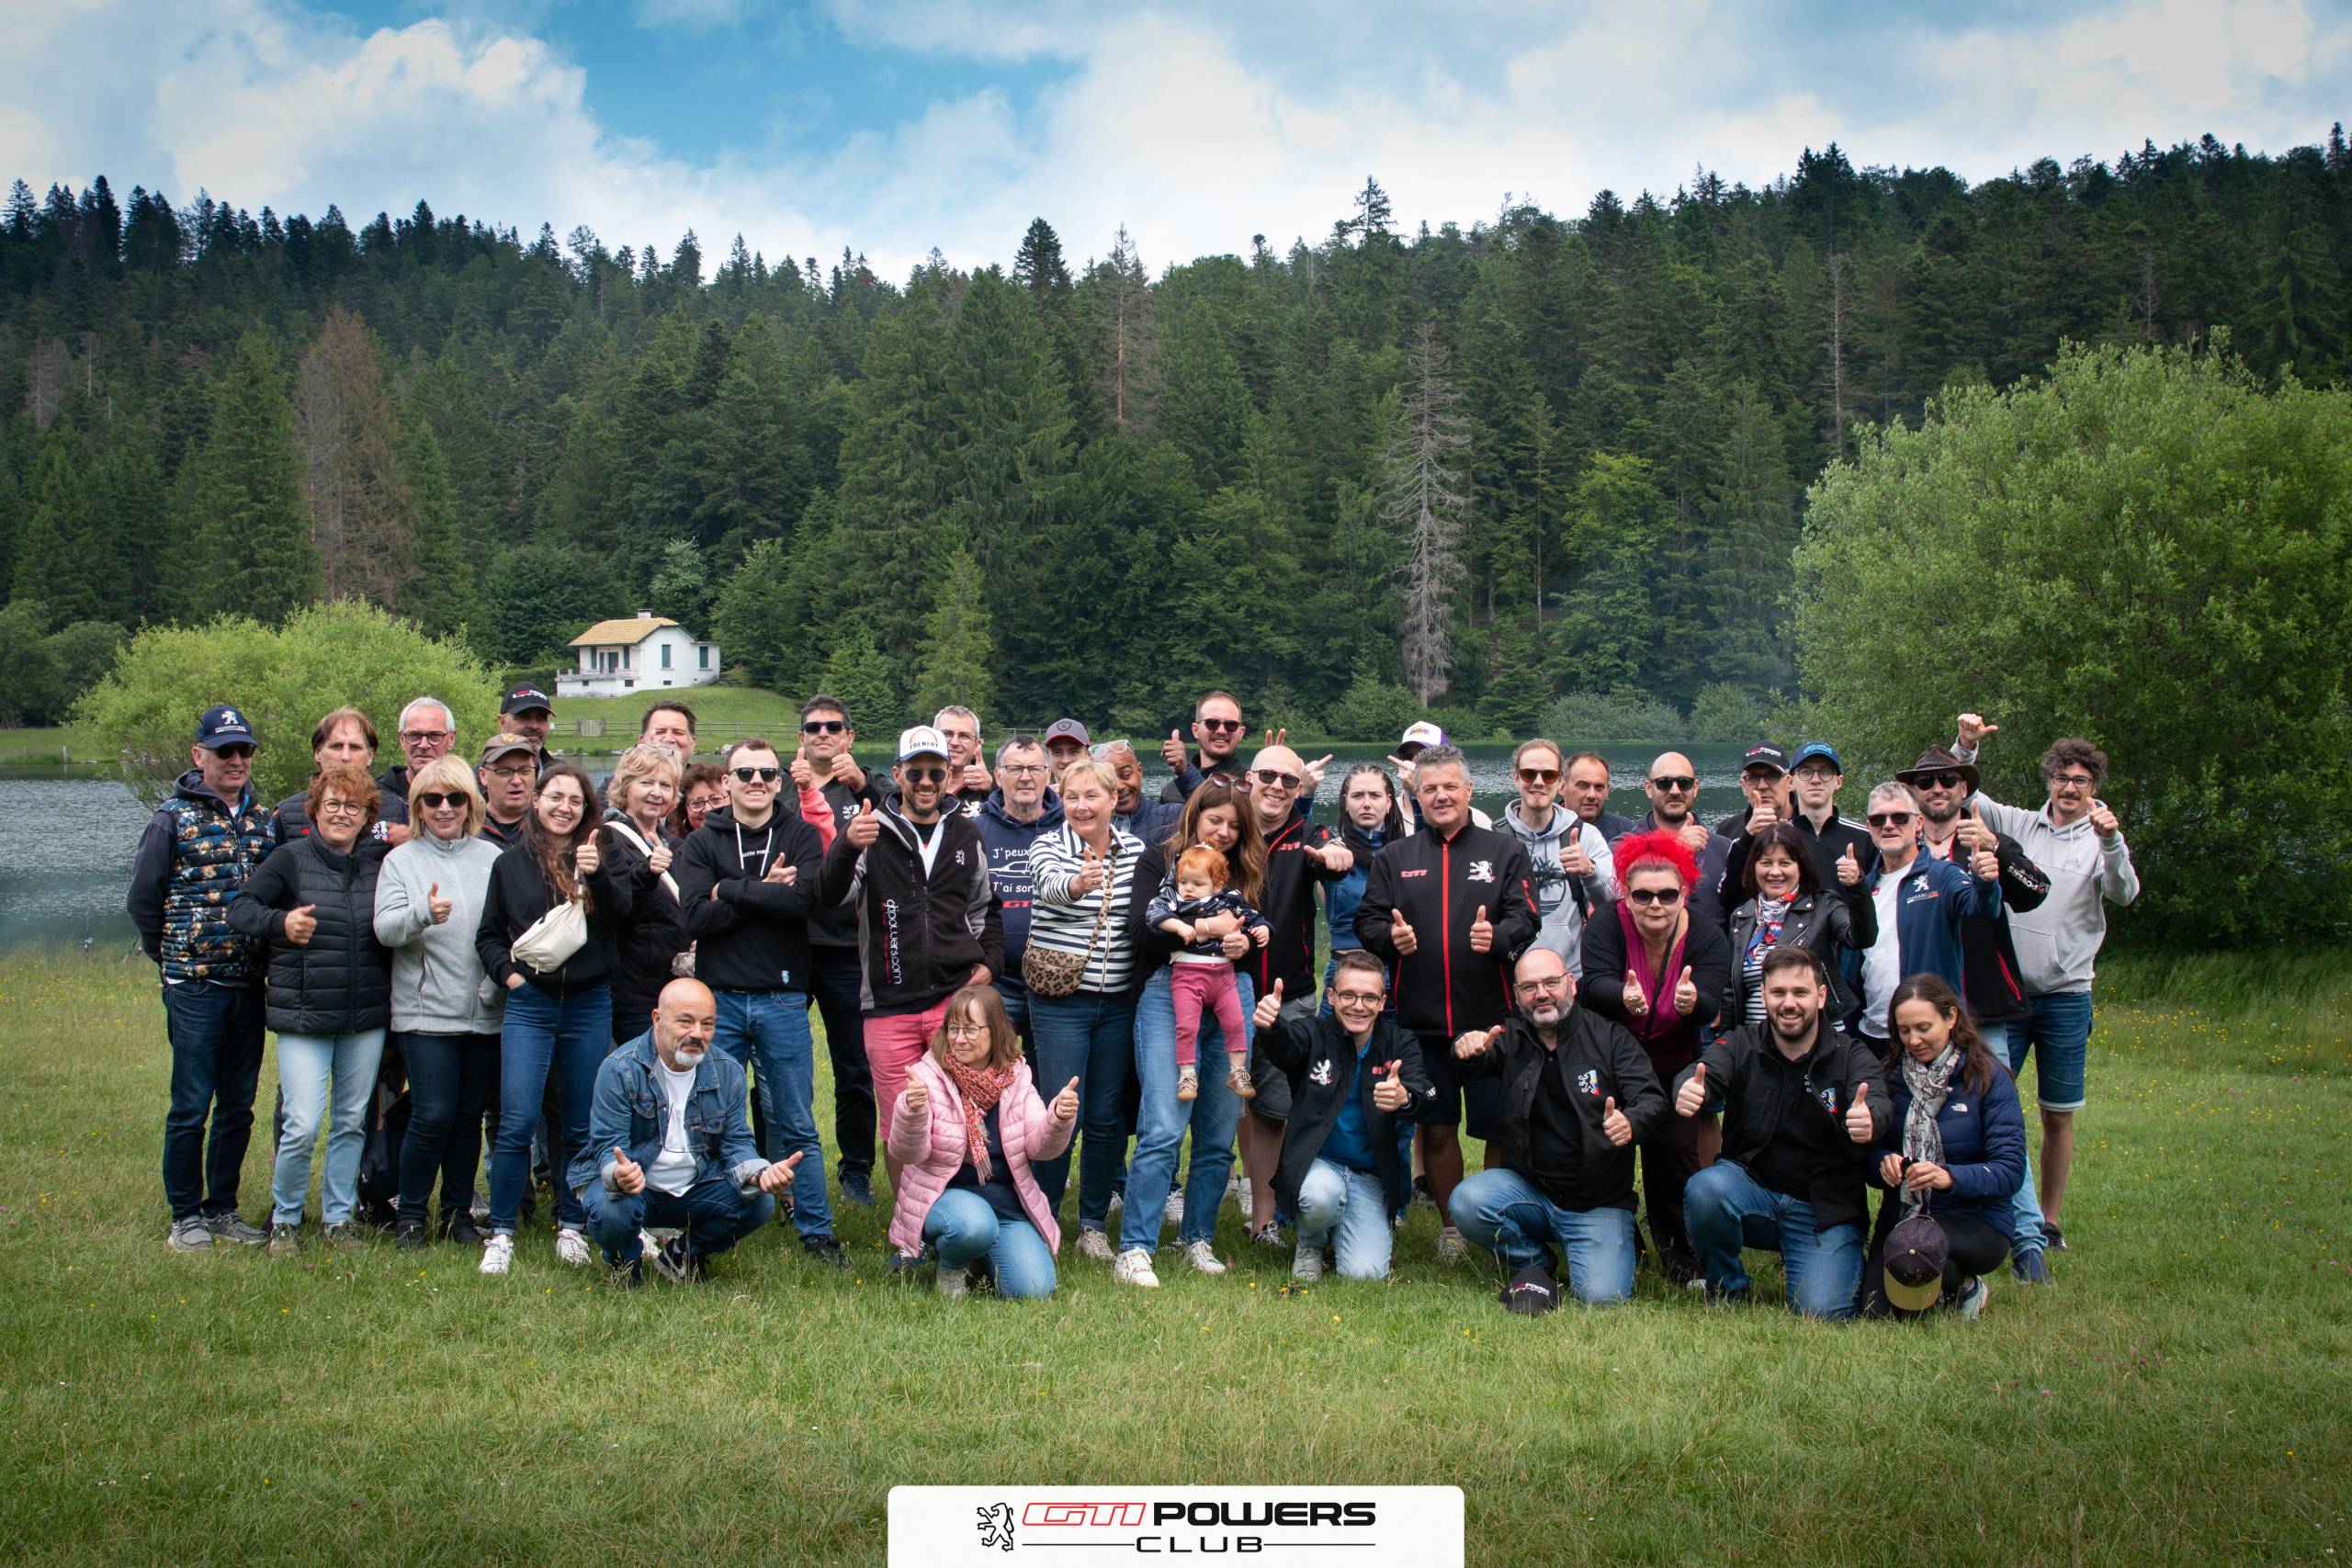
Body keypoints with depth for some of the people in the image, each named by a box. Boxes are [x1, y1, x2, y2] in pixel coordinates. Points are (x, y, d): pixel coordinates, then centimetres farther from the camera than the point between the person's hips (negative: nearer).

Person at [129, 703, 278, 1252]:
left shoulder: (263, 818, 9)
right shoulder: (175, 817, -4)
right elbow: (141, 898, 1)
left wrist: (263, 954, 10)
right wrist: (175, 955, 6)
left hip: (249, 986, 5)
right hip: (194, 987, -5)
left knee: (238, 1108, 10)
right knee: (191, 1107, -1)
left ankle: (222, 1208, 21)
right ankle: (186, 1217, 10)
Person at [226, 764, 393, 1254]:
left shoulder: (381, 862, 7)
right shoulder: (291, 858, -3)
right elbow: (240, 907, -7)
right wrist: (280, 922, -25)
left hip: (366, 1018, 4)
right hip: (305, 1014, -4)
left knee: (352, 1121, 11)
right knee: (303, 1126, -8)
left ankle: (338, 1218, 24)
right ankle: (284, 1219, 12)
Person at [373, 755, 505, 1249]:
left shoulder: (492, 858, 8)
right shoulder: (401, 860, 4)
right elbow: (385, 928, -9)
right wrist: (424, 914, -28)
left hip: (486, 1009, 2)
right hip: (425, 1010, -2)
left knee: (469, 1116, 8)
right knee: (433, 1115, -8)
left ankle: (459, 1212, 22)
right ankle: (409, 1215, 9)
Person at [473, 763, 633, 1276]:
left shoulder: (603, 858, 6)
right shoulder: (512, 864, 7)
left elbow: (621, 914, -10)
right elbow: (489, 935, 12)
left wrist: (596, 876, -26)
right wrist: (509, 973, -3)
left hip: (590, 1006, 1)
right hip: (529, 1004, -1)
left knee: (580, 1126, 8)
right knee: (517, 1122, -9)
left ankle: (571, 1228, 21)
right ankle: (500, 1233, 1)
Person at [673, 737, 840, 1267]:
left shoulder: (801, 837, 5)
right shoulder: (703, 842, 6)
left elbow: (802, 898, -14)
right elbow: (696, 916, -8)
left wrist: (730, 891, -11)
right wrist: (764, 893, -11)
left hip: (783, 1000, -1)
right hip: (719, 999, 1)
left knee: (796, 1126, 6)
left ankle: (816, 1230, 14)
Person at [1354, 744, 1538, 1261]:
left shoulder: (1503, 851, 7)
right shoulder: (1394, 858, 12)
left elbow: (1525, 917, -2)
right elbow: (1366, 921, 8)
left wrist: (1498, 935, -23)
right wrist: (1389, 937, -14)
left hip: (1491, 1018, -2)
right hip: (1421, 1019, 2)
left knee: (1501, 1126, -1)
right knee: (1435, 1127, 7)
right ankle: (1452, 1224, 22)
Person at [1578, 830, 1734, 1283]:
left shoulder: (1708, 938, -14)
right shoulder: (1606, 928, -16)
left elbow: (1712, 1004, -28)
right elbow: (1596, 982, -32)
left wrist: (1693, 1002, -53)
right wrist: (1624, 996, -56)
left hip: (1675, 1070, 0)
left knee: (1676, 1151, -4)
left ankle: (1681, 1252, 10)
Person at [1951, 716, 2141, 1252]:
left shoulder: (2103, 840, 2)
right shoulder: (2018, 824, 8)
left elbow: (2125, 894, -14)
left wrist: (2110, 842, -31)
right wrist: (1965, 746, -14)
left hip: (2066, 995, -1)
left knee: (2059, 1116, 5)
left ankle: (2048, 1221, 15)